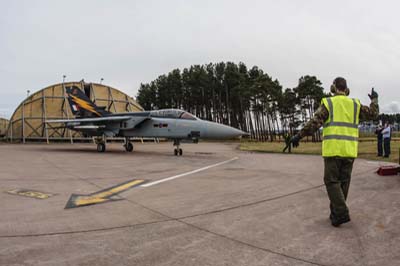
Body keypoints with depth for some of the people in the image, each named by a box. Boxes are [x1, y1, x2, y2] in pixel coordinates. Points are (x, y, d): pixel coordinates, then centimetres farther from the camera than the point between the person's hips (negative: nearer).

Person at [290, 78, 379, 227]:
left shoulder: (328, 103, -1)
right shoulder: (354, 104, 11)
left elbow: (315, 123, -13)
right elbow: (373, 114, 18)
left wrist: (299, 136, -8)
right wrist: (374, 100, 36)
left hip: (333, 149, -4)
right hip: (349, 149, 4)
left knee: (332, 182, 1)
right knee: (343, 182, 11)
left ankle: (341, 213, -10)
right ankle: (336, 213, 16)